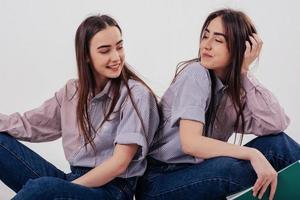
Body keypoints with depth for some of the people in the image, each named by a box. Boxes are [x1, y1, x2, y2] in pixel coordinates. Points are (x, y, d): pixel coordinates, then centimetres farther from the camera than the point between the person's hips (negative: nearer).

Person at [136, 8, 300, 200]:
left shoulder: (236, 90, 5)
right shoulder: (197, 73, -13)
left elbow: (276, 124, -12)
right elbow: (190, 142, -24)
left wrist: (244, 72, -11)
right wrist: (253, 154, -31)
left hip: (197, 174, 6)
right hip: (161, 180, -6)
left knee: (278, 143, -13)